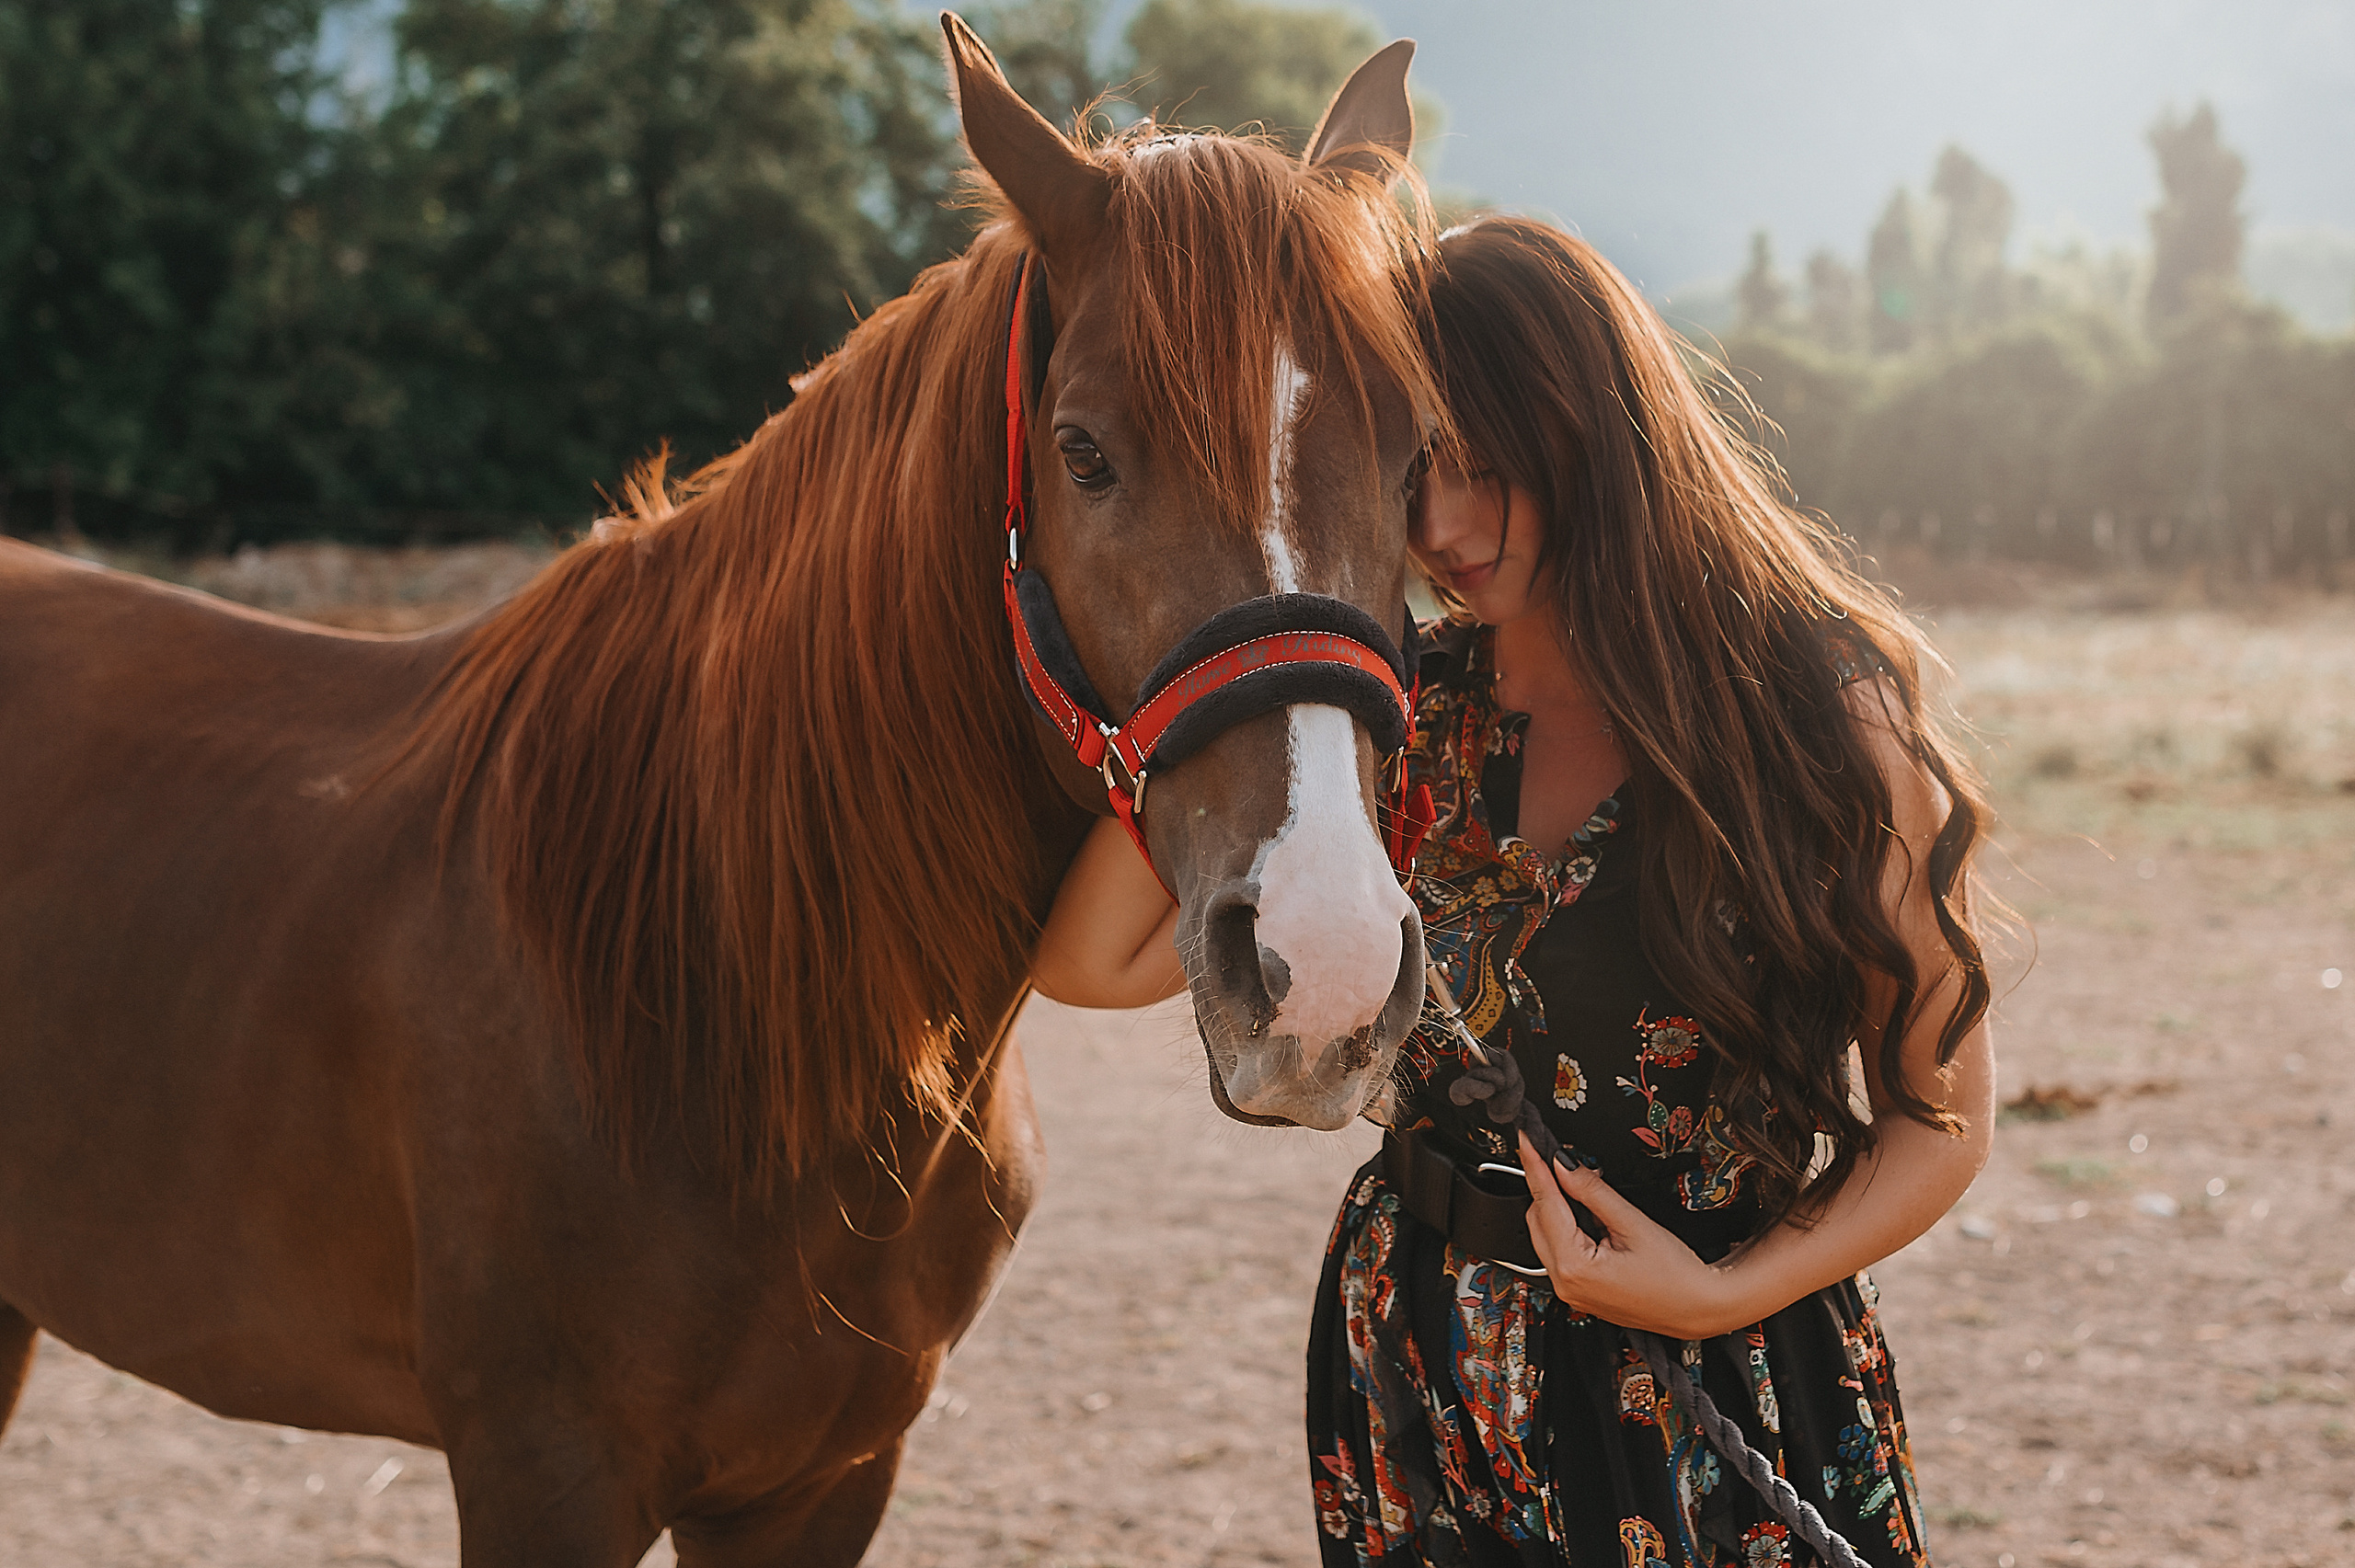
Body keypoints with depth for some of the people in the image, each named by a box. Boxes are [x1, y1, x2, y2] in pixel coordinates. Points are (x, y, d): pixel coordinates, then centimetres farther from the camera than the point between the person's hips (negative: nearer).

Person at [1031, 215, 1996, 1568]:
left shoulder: (1824, 711, -10)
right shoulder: (1402, 720, 1)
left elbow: (1942, 1117, -5)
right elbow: (1097, 962, -8)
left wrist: (1725, 1292, -20)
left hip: (1722, 1394, -3)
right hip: (1422, 1378, 4)